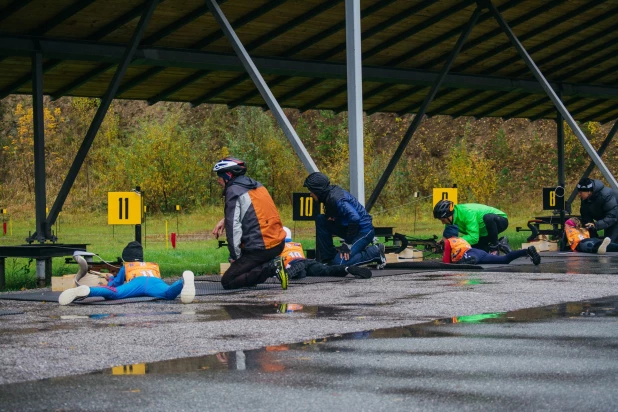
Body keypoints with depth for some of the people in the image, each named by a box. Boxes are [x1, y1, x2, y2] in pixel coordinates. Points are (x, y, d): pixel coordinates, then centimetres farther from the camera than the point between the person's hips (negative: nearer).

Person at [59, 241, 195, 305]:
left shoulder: (126, 267, 40)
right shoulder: (154, 266, 47)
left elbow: (115, 284, 39)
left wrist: (111, 278, 64)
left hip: (136, 282, -1)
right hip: (155, 280, 1)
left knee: (112, 293, -22)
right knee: (169, 293, -32)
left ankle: (86, 290, -51)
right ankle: (184, 281, -67)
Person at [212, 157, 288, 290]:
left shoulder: (233, 191, -11)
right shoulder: (256, 184, 14)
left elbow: (233, 226, -14)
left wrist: (235, 257, -5)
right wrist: (224, 220, 16)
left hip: (260, 249, -8)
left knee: (227, 282, -1)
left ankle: (268, 268, -16)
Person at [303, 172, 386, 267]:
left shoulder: (336, 199, -24)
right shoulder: (329, 196, 6)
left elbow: (355, 218, -31)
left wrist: (347, 244, -25)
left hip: (364, 231, -10)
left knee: (339, 262, -19)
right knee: (320, 220, 3)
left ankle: (374, 252, -4)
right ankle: (328, 259, 5)